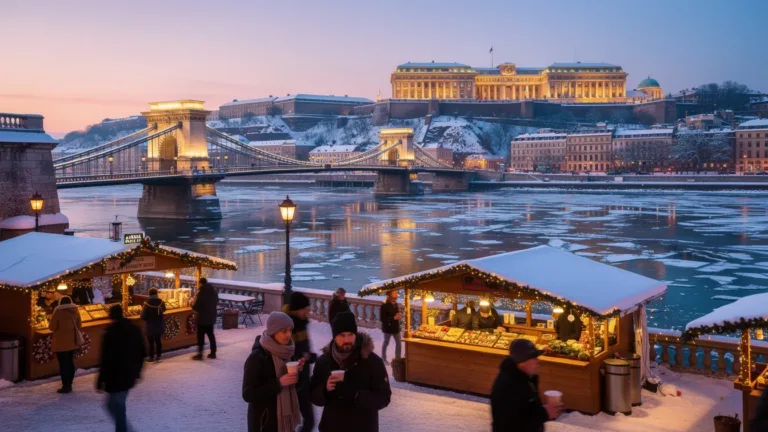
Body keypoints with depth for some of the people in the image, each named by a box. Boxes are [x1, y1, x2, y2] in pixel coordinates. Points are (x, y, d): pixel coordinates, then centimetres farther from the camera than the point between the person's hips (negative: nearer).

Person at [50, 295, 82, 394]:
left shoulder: (58, 312, -13)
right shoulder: (75, 312, 1)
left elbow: (52, 327, -9)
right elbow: (79, 326, 9)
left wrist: (59, 328, 11)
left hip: (61, 343, -5)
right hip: (72, 342, 5)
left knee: (63, 364, 1)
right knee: (70, 363, 13)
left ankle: (65, 386, 3)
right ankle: (69, 385, 19)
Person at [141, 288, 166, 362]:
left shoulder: (147, 303, -20)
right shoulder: (161, 302, -8)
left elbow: (143, 316, -16)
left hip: (150, 327, -4)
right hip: (159, 326, 4)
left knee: (151, 342, 6)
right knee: (158, 341, 16)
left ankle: (151, 357, 12)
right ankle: (158, 356, 22)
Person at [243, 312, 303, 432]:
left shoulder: (287, 351, 3)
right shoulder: (257, 358, -17)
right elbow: (248, 395, -17)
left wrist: (297, 372, -5)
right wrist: (278, 383, -24)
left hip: (286, 417, 6)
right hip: (265, 421, -6)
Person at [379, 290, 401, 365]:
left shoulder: (395, 304, 4)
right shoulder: (385, 305, -19)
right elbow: (382, 318, -22)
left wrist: (399, 316, -6)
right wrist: (394, 318, -25)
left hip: (396, 327, 6)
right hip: (388, 328, -6)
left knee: (398, 343, 9)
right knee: (386, 343, 11)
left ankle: (397, 358, 22)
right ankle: (383, 359, 27)